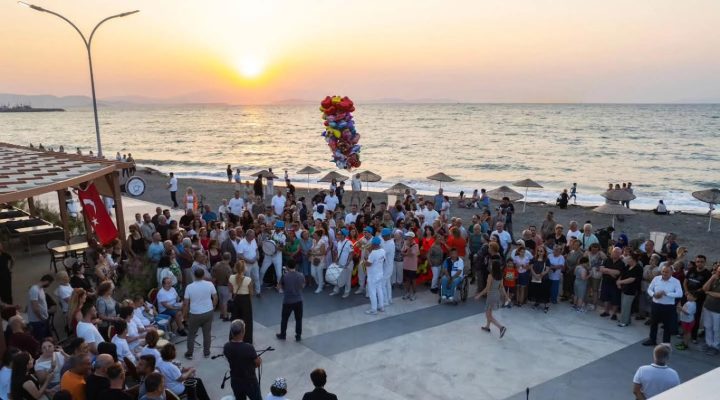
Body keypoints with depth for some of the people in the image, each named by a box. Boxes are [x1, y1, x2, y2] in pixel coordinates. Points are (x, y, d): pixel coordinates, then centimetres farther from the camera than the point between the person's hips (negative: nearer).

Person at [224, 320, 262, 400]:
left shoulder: (226, 347, -13)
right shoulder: (248, 347, -29)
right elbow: (258, 363, -13)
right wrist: (259, 360, 9)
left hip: (235, 381, 5)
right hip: (250, 382, -5)